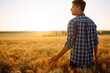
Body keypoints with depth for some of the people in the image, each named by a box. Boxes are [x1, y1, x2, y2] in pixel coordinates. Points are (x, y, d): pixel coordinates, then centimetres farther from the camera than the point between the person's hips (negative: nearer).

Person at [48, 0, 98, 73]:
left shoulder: (72, 22, -14)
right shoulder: (91, 22, 6)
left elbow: (69, 43, -19)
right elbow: (95, 41, 9)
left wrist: (57, 56, -11)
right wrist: (95, 54, 27)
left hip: (76, 60, -5)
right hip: (89, 60, 6)